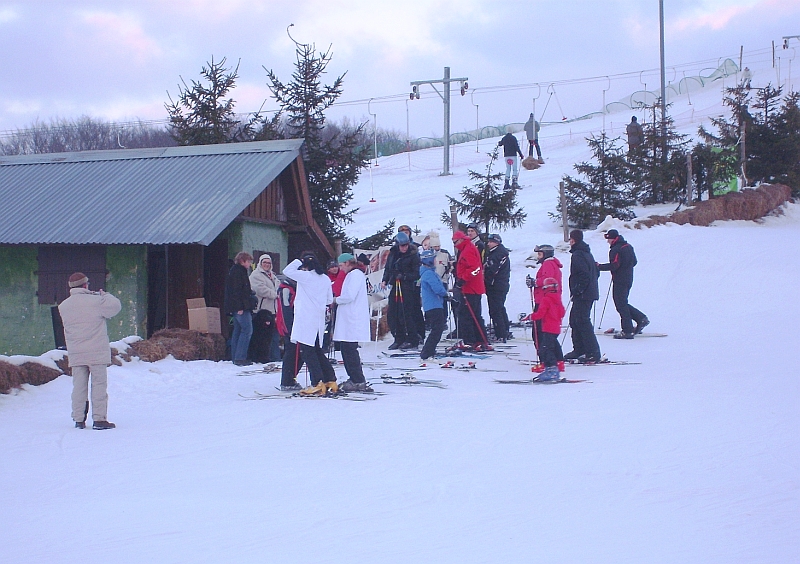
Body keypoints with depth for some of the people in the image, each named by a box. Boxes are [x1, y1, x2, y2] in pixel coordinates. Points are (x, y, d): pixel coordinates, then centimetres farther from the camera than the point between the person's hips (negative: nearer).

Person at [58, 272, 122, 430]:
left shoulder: (63, 306, 5)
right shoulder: (96, 301, -9)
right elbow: (115, 306, -1)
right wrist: (104, 295, 16)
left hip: (76, 354, 4)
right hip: (97, 352, -4)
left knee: (79, 386, 8)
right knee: (99, 384, 0)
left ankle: (79, 419, 9)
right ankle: (99, 418, -3)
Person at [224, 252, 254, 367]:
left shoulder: (235, 271, 21)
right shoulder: (238, 272, -12)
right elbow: (237, 290, -19)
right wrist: (240, 307, -22)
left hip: (236, 308, 11)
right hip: (240, 307, -11)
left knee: (238, 330, 12)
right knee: (247, 330, -11)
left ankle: (236, 357, 14)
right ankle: (240, 357, -14)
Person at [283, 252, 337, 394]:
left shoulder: (305, 276, -10)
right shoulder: (326, 279, 9)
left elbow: (287, 271, -5)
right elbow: (329, 300, 15)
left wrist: (298, 261, 5)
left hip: (306, 319, -7)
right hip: (319, 320, 7)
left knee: (308, 352, -5)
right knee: (317, 351, 16)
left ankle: (317, 384, -11)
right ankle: (331, 381, 16)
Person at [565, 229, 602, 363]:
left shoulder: (578, 255, -14)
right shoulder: (587, 253, 16)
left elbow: (584, 275, -24)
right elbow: (596, 272, 20)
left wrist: (577, 290, -19)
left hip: (582, 295, -10)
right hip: (590, 293, 10)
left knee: (582, 322, -9)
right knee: (575, 320, 18)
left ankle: (593, 353, -11)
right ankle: (579, 350, 24)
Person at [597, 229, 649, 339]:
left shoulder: (616, 250, -17)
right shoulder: (628, 246, 12)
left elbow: (614, 266, -22)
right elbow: (634, 262, 17)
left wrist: (599, 267, -15)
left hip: (619, 281, -9)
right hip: (628, 279, 9)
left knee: (621, 305, -4)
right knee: (623, 303, 19)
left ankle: (627, 331, -3)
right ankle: (641, 319, 14)